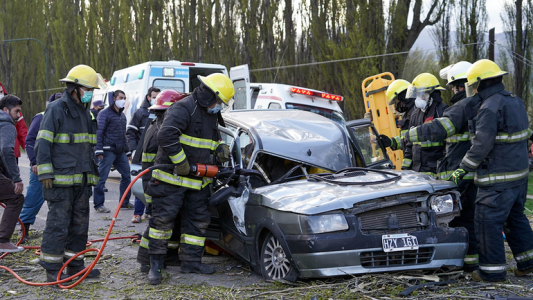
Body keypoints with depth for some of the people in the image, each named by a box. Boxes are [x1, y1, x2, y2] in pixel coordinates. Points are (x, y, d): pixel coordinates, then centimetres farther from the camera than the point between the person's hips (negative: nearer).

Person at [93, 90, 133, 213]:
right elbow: (99, 132, -11)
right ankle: (98, 204, -2)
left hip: (120, 152, 8)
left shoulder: (122, 115, 20)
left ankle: (125, 202, 20)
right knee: (102, 178, -6)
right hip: (108, 151, -8)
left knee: (126, 175, 10)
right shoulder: (105, 114, -5)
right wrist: (99, 150, -18)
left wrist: (127, 151, 25)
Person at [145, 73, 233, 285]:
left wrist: (220, 148, 9)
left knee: (199, 220, 10)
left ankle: (191, 260, 20)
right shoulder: (183, 108, -16)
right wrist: (181, 162, -25)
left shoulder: (211, 116, 14)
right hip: (172, 178, -9)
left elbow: (213, 139, 32)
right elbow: (166, 136, -29)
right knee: (163, 218, -6)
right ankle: (156, 263, 4)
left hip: (198, 180, 9)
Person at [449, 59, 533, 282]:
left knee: (488, 222, -1)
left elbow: (481, 145, -21)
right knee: (515, 217, 20)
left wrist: (462, 169, -14)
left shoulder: (490, 108, -18)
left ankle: (493, 270, 5)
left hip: (498, 179, -9)